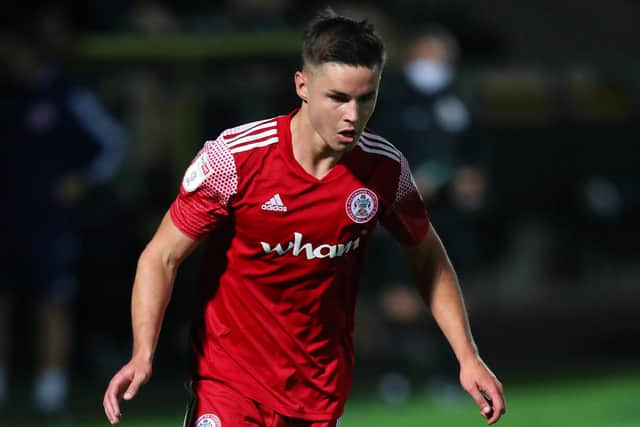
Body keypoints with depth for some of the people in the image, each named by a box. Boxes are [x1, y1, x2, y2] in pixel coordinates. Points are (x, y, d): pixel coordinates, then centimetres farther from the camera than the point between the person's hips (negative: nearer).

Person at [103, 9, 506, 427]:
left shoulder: (385, 168, -7)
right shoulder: (233, 157, -16)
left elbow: (427, 256, 12)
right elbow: (162, 257, -9)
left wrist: (468, 356, 6)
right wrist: (143, 355, -23)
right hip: (229, 385, -3)